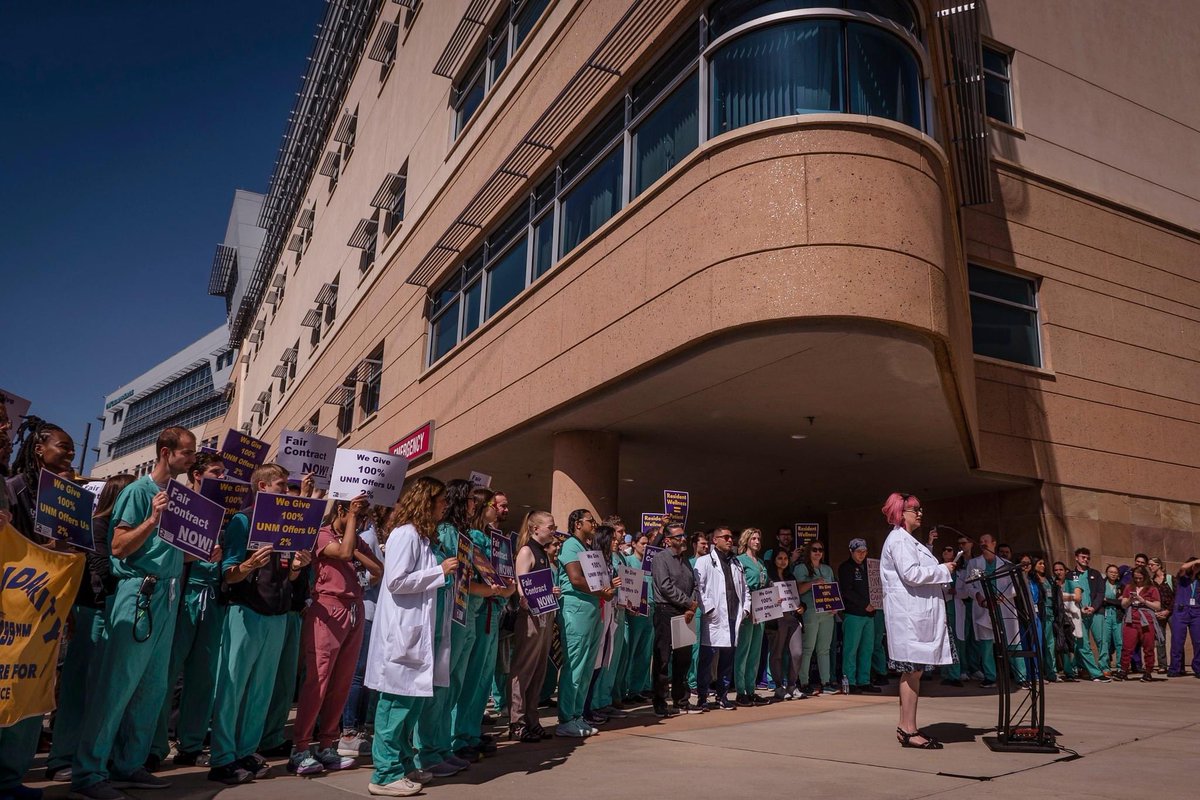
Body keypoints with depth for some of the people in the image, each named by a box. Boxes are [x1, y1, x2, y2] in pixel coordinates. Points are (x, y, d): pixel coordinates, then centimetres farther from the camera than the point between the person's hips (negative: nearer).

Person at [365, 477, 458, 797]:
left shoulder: (424, 536, 16)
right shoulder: (405, 534, -13)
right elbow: (396, 581, -21)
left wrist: (446, 573, 8)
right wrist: (440, 571, -16)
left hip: (421, 630, 9)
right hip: (403, 631, -9)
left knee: (413, 699, 14)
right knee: (398, 701, -2)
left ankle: (403, 764, 26)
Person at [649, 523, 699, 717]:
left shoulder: (685, 560, 17)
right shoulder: (660, 559, -6)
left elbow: (695, 585, 13)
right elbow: (666, 587, -15)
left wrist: (692, 608, -4)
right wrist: (690, 603, -11)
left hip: (685, 614, 7)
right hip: (666, 612, -7)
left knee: (684, 657, 12)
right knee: (662, 658, -3)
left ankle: (680, 699, 24)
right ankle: (660, 704, 3)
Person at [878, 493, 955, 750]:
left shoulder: (908, 540, 22)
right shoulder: (899, 540, -12)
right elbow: (910, 574, -22)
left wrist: (940, 570, 13)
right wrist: (943, 570, -11)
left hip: (917, 613, 10)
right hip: (909, 615, -10)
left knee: (913, 671, 11)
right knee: (912, 670, -7)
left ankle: (907, 728, 16)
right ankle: (908, 730, -3)